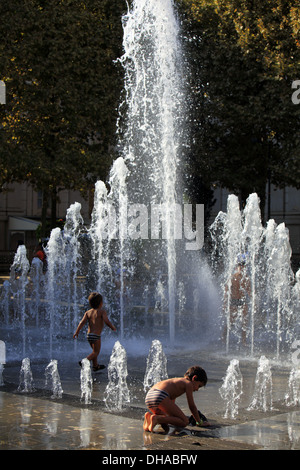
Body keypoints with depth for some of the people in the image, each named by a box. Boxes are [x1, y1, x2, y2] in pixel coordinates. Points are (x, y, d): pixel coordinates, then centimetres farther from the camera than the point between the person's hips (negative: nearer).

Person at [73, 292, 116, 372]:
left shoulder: (88, 312, 8)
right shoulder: (102, 311, -6)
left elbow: (82, 322, -2)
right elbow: (107, 322, -16)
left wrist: (76, 332, -3)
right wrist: (113, 328, 0)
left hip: (89, 334, 6)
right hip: (96, 335, -6)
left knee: (95, 350, 23)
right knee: (96, 352, 2)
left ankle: (95, 366, 34)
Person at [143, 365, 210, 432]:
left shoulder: (177, 381, 36)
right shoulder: (189, 384, 12)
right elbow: (192, 406, 11)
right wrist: (199, 422, 22)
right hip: (160, 397, -9)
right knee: (185, 422, -5)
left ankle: (149, 415, 1)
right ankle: (156, 418, -19)